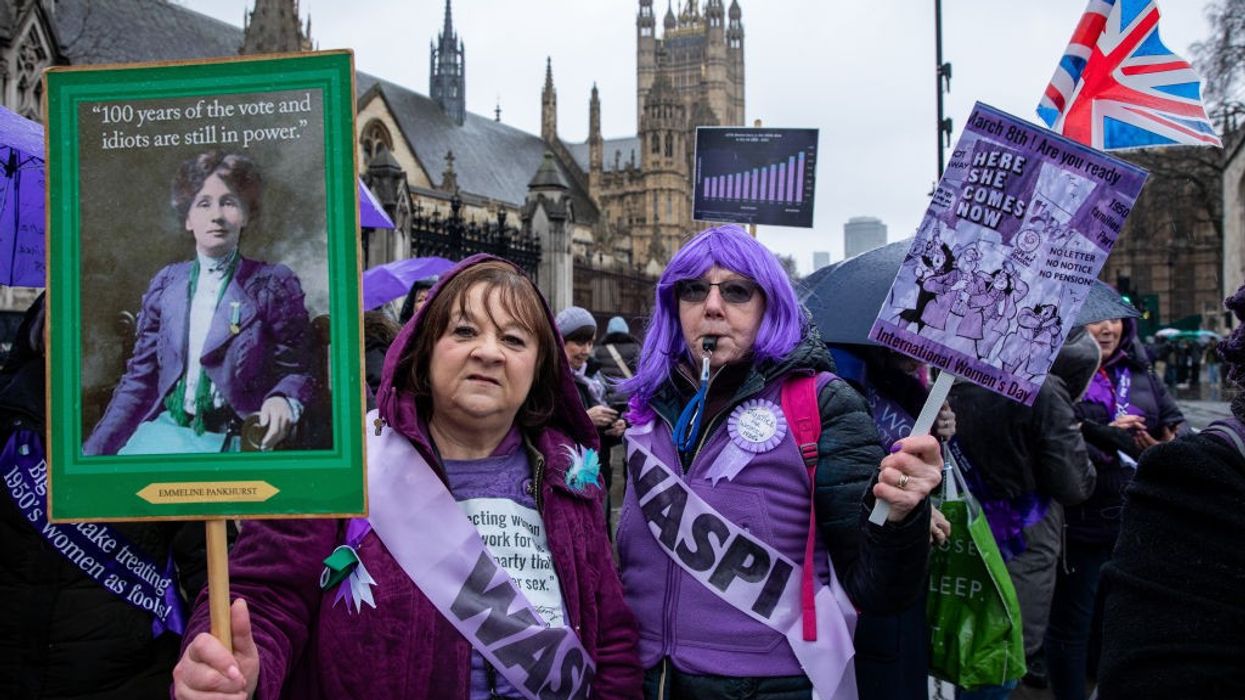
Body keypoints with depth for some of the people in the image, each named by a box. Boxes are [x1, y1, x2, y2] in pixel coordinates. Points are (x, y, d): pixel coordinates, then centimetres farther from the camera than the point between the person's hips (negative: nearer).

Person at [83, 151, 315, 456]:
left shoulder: (274, 284, 0)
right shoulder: (166, 283, 10)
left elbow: (295, 372, 2)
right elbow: (140, 379, 12)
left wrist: (283, 400, -22)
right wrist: (92, 453, 4)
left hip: (230, 441, -4)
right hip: (166, 430, 4)